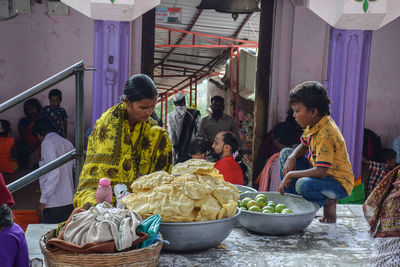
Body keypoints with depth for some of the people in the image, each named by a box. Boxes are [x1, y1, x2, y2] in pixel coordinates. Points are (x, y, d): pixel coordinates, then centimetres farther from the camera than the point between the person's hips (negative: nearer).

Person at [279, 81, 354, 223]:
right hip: (321, 172, 9)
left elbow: (320, 172, -36)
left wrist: (290, 174, -26)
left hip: (339, 184, -9)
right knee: (286, 154, 8)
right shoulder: (314, 123, -3)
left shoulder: (326, 135, -31)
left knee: (304, 185, -38)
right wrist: (291, 158, -8)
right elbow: (304, 146, 14)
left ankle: (329, 202, -4)